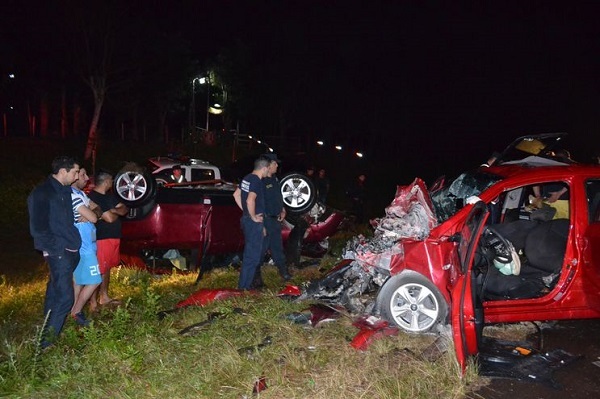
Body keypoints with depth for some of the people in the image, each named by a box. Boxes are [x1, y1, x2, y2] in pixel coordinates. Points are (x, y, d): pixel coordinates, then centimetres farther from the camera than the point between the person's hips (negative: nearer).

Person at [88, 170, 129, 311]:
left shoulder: (109, 195, 13)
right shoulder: (94, 198, -17)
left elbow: (125, 209, 9)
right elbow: (110, 218, -21)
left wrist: (115, 210, -12)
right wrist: (117, 212, 1)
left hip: (113, 237, 10)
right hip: (102, 239, -10)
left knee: (107, 268, 18)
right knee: (98, 271, -7)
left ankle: (104, 297, 31)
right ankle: (93, 303, -2)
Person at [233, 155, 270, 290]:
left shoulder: (246, 178, 9)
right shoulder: (257, 181, -19)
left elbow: (236, 195, 18)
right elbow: (250, 200, -33)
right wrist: (253, 216, -20)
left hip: (246, 219, 10)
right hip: (255, 222, -10)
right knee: (252, 254, 0)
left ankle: (245, 282, 28)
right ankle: (244, 285, 6)